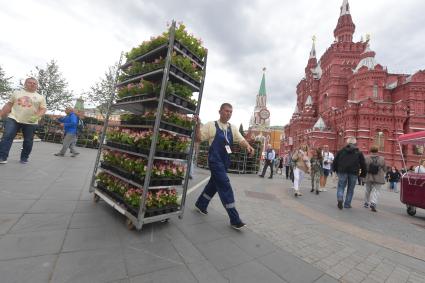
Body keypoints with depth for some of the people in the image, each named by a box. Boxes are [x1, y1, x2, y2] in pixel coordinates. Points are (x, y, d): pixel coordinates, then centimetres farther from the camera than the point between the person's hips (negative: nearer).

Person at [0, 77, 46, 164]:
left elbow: (43, 109, -1)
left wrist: (37, 116, -19)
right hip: (14, 119, 2)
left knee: (28, 141, 3)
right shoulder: (17, 93, 14)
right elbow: (9, 105, 17)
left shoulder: (40, 97, 6)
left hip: (31, 122, -1)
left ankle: (24, 158, 16)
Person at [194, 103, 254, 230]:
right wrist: (197, 125, -21)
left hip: (225, 162, 7)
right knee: (225, 187, -9)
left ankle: (201, 205, 41)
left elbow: (241, 140, 5)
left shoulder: (232, 128, 10)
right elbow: (198, 139, -5)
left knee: (214, 184, 18)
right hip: (215, 161, -7)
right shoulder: (210, 125, -4)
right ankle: (234, 219, 3)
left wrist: (248, 146, -17)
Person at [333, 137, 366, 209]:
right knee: (350, 189, 10)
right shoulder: (359, 152, 7)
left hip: (342, 171, -1)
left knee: (341, 186, 7)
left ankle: (340, 199, -16)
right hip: (353, 173, 1)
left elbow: (335, 161, 6)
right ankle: (347, 204, 14)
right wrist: (363, 174, 13)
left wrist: (335, 170, 16)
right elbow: (363, 164, 7)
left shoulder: (341, 151, 6)